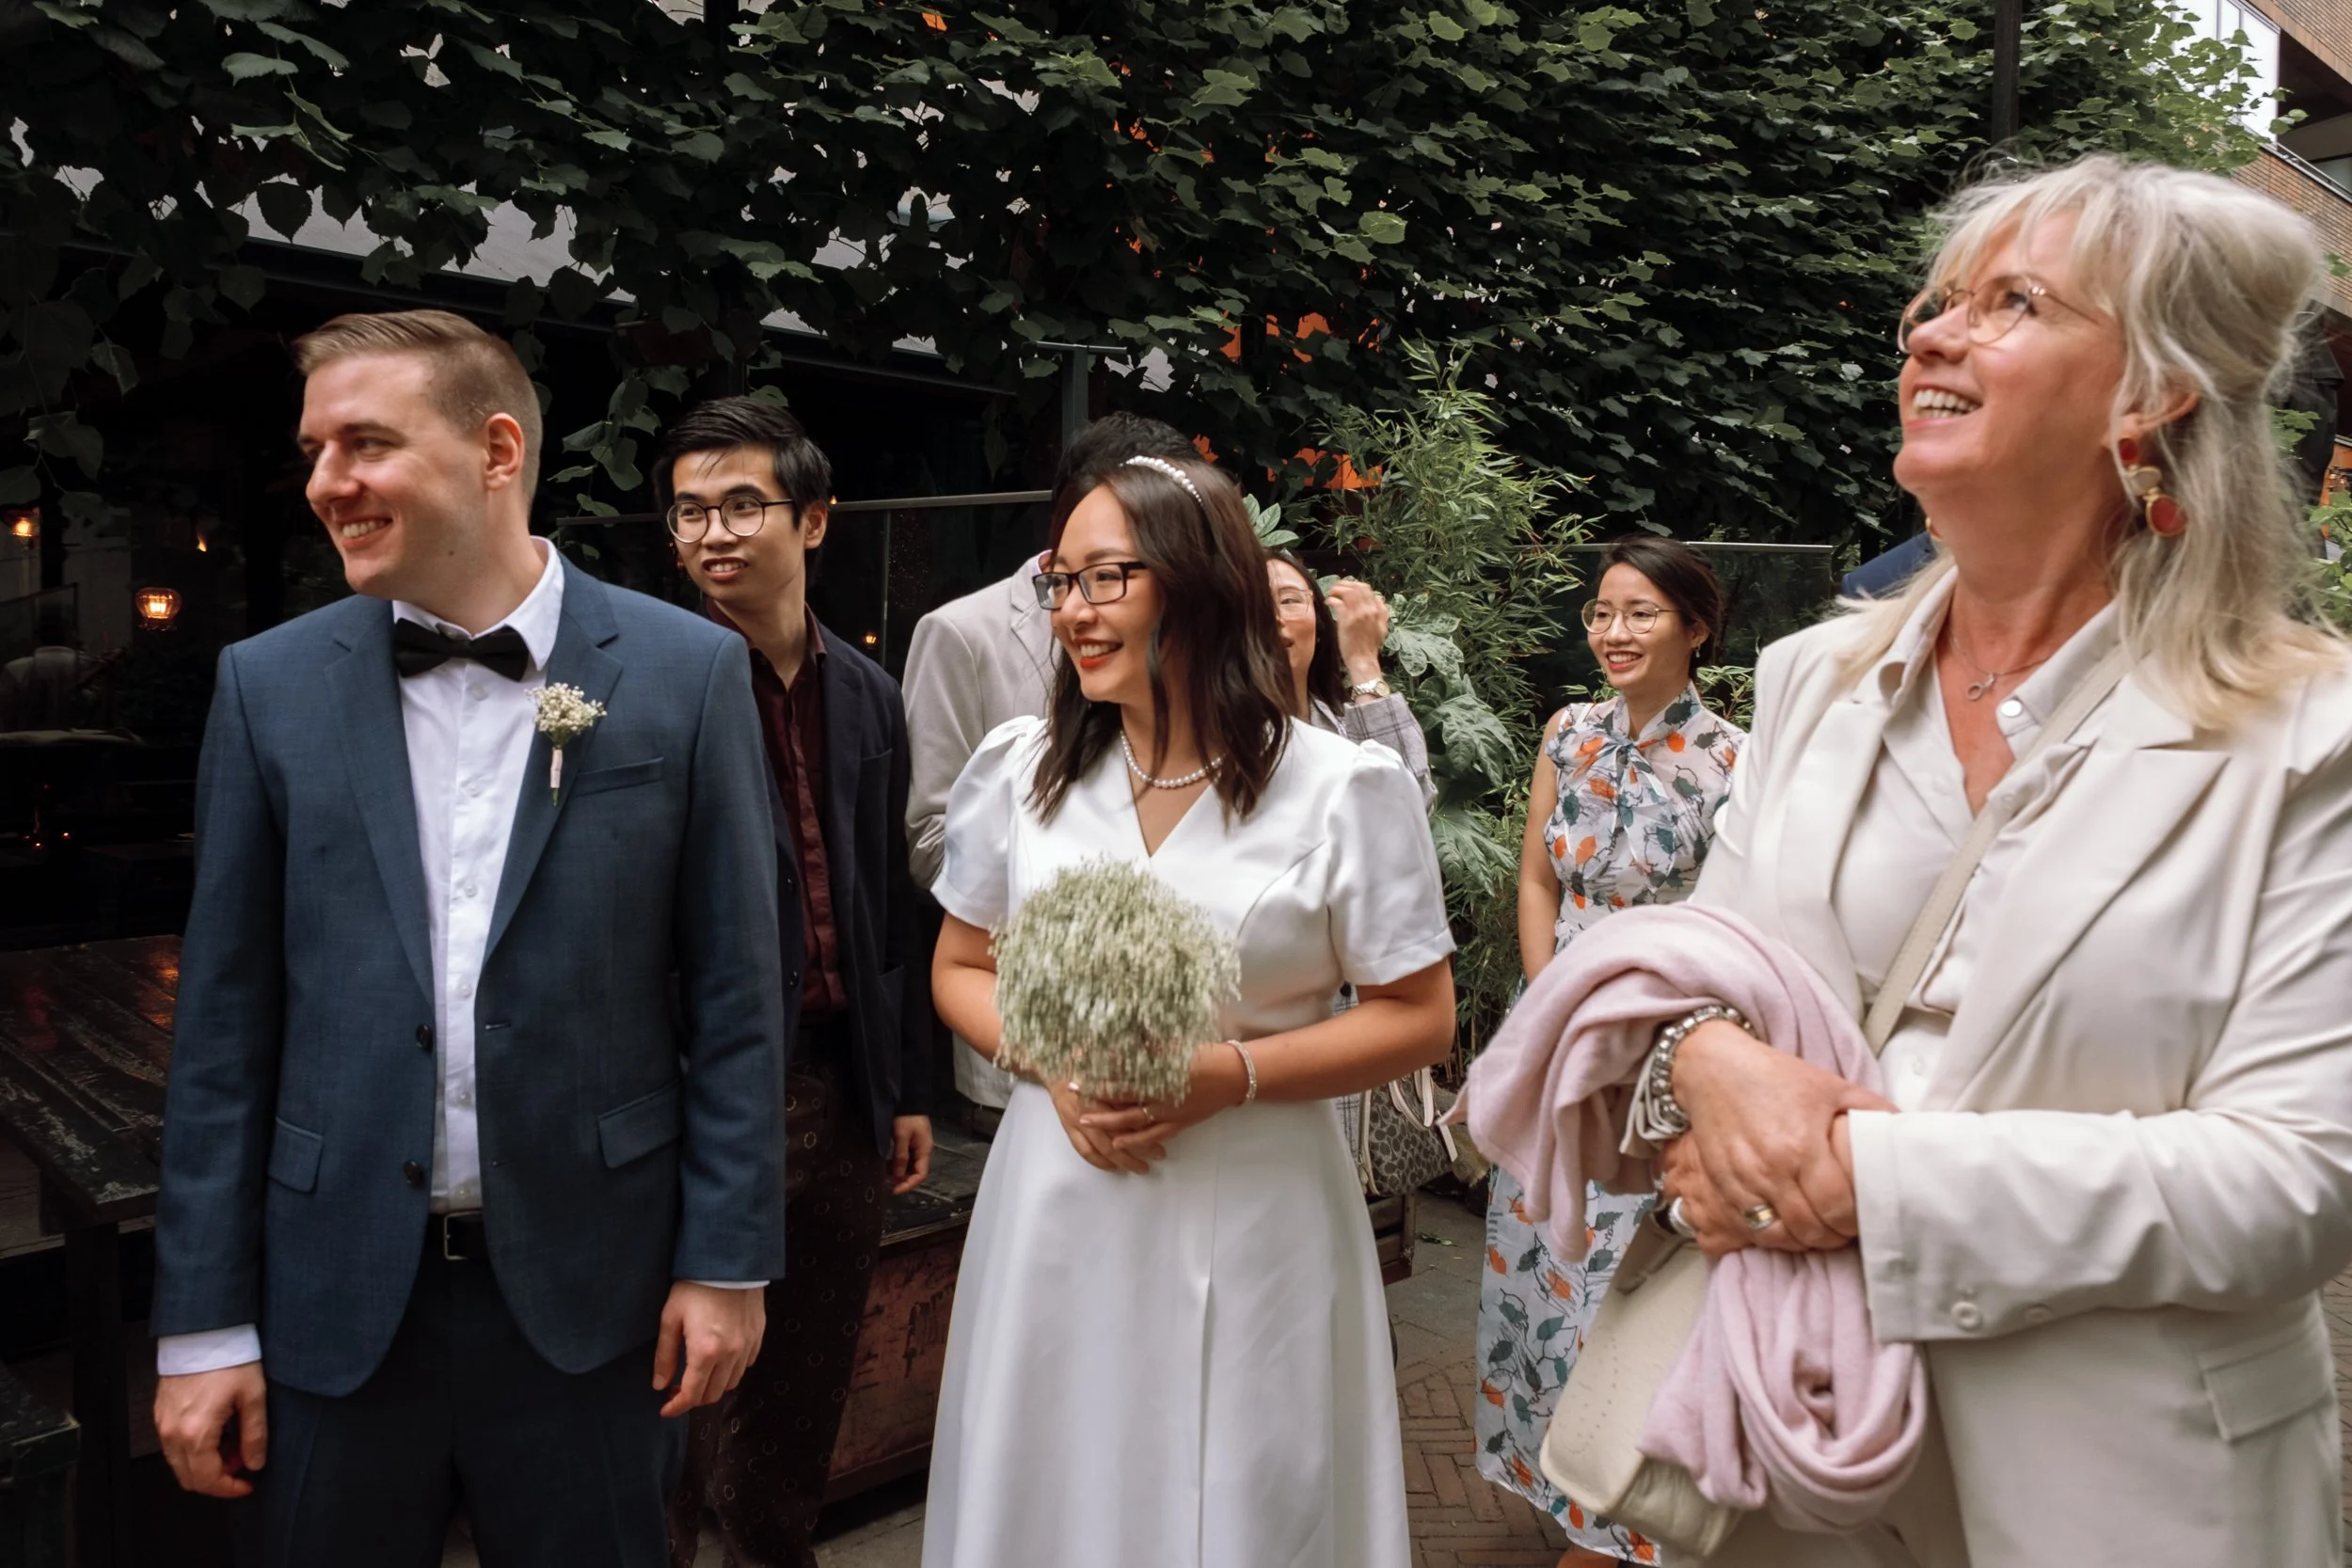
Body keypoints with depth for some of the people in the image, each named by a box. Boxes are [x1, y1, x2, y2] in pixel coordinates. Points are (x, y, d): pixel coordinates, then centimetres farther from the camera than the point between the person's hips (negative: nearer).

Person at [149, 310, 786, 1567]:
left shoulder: (686, 672, -6)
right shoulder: (270, 685, -1)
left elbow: (733, 993, -4)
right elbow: (226, 1022, 1)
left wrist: (728, 1260, -4)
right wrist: (203, 1321, 1)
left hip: (589, 1290, -1)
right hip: (332, 1302, 2)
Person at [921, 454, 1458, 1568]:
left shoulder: (1345, 789, -8)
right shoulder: (1018, 768, 2)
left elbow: (1416, 1018, -4)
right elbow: (962, 970, 10)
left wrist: (1233, 1072, -18)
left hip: (1252, 1217, -2)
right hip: (1057, 1210, 3)